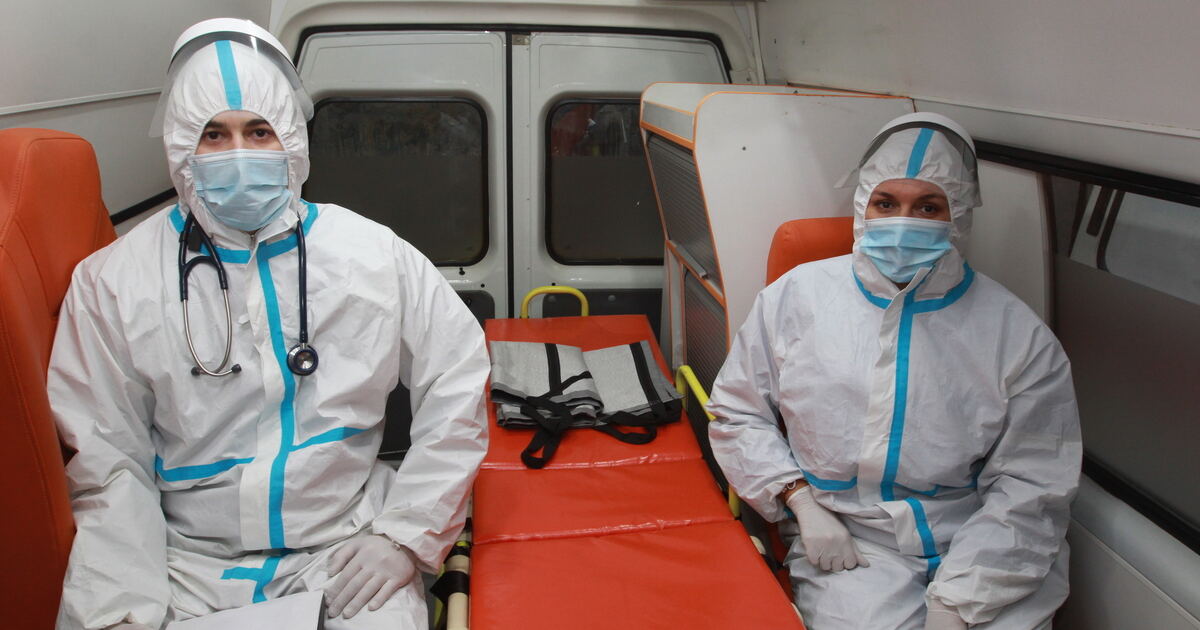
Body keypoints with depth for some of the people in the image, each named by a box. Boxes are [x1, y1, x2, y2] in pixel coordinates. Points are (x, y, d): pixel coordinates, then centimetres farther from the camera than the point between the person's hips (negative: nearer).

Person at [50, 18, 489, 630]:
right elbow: (106, 458, -1)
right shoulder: (110, 281, 0)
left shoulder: (374, 255, 0)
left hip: (341, 550, 0)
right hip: (182, 558, 1)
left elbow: (457, 383, 2)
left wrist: (405, 535, -3)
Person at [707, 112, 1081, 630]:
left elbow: (1031, 486, -3)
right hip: (848, 546, 0)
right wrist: (802, 503, -5)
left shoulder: (1018, 334, 0)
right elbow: (737, 414, 8)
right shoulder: (795, 297, 2)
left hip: (980, 548, 1)